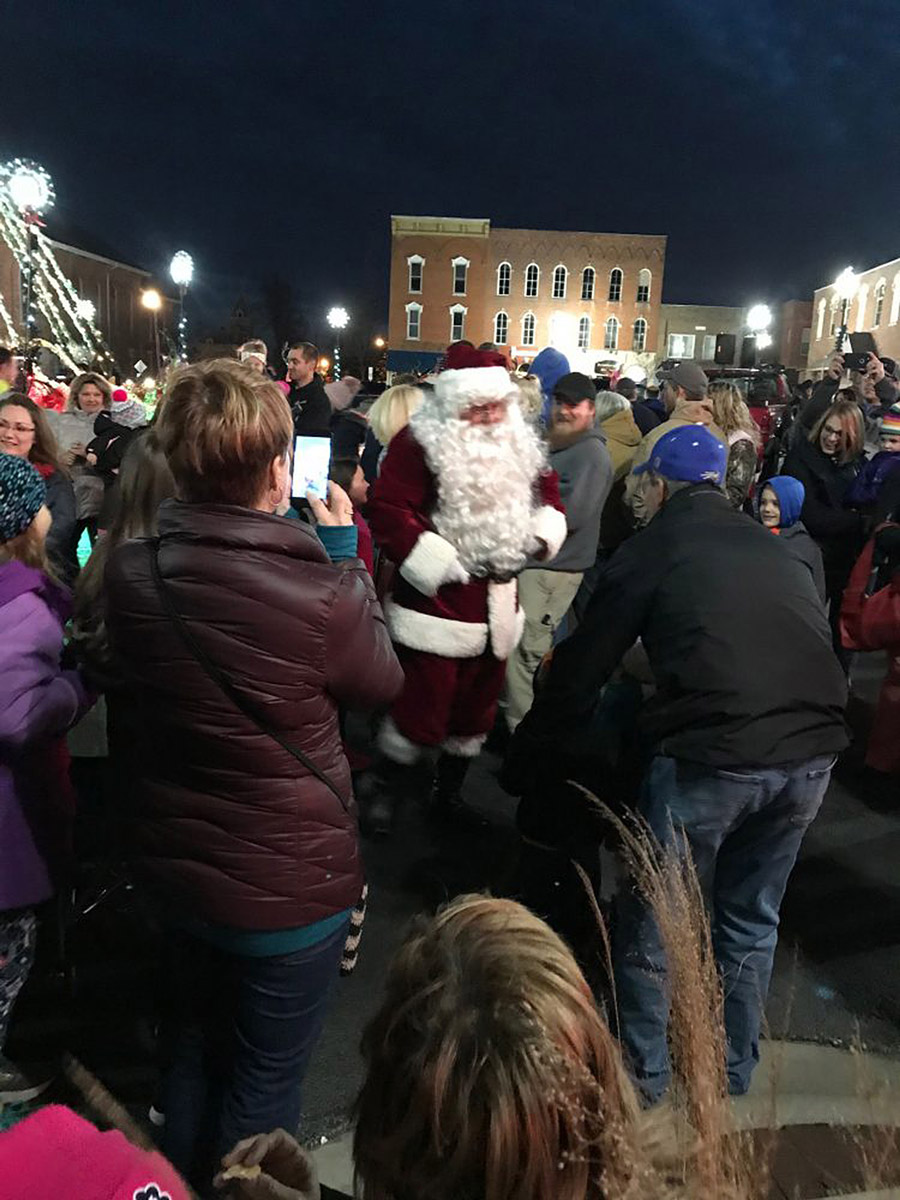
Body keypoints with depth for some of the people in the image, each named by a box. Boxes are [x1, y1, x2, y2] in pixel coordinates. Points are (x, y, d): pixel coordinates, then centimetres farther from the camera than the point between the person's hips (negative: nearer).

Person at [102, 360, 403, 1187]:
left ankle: (184, 1182, 53)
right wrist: (345, 553, -1)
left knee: (194, 1047, 30)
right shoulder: (319, 590, -30)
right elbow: (382, 683, -9)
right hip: (290, 881, -6)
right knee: (265, 1081, 19)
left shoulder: (128, 572, -13)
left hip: (176, 865, 6)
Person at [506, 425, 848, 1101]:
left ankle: (643, 1073, 33)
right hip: (812, 756, 6)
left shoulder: (651, 551, 5)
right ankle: (735, 1068, 42)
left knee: (655, 925, 15)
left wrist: (523, 765, 16)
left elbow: (579, 674, 6)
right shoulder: (777, 552, 20)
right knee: (751, 919, 25)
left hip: (711, 758, -6)